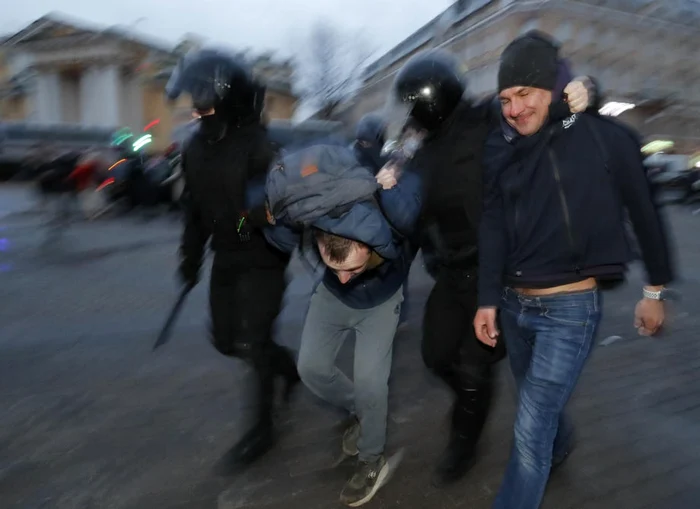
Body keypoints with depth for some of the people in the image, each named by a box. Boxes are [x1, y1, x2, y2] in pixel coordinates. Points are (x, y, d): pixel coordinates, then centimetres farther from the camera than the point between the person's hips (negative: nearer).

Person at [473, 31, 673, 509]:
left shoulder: (603, 137, -10)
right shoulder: (502, 146, 1)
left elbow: (644, 212, -1)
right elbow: (493, 226, -3)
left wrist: (655, 291, 4)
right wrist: (489, 300, -9)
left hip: (570, 309, -5)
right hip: (514, 303, 5)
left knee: (530, 431, -3)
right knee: (540, 407, 27)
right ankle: (560, 447, 59)